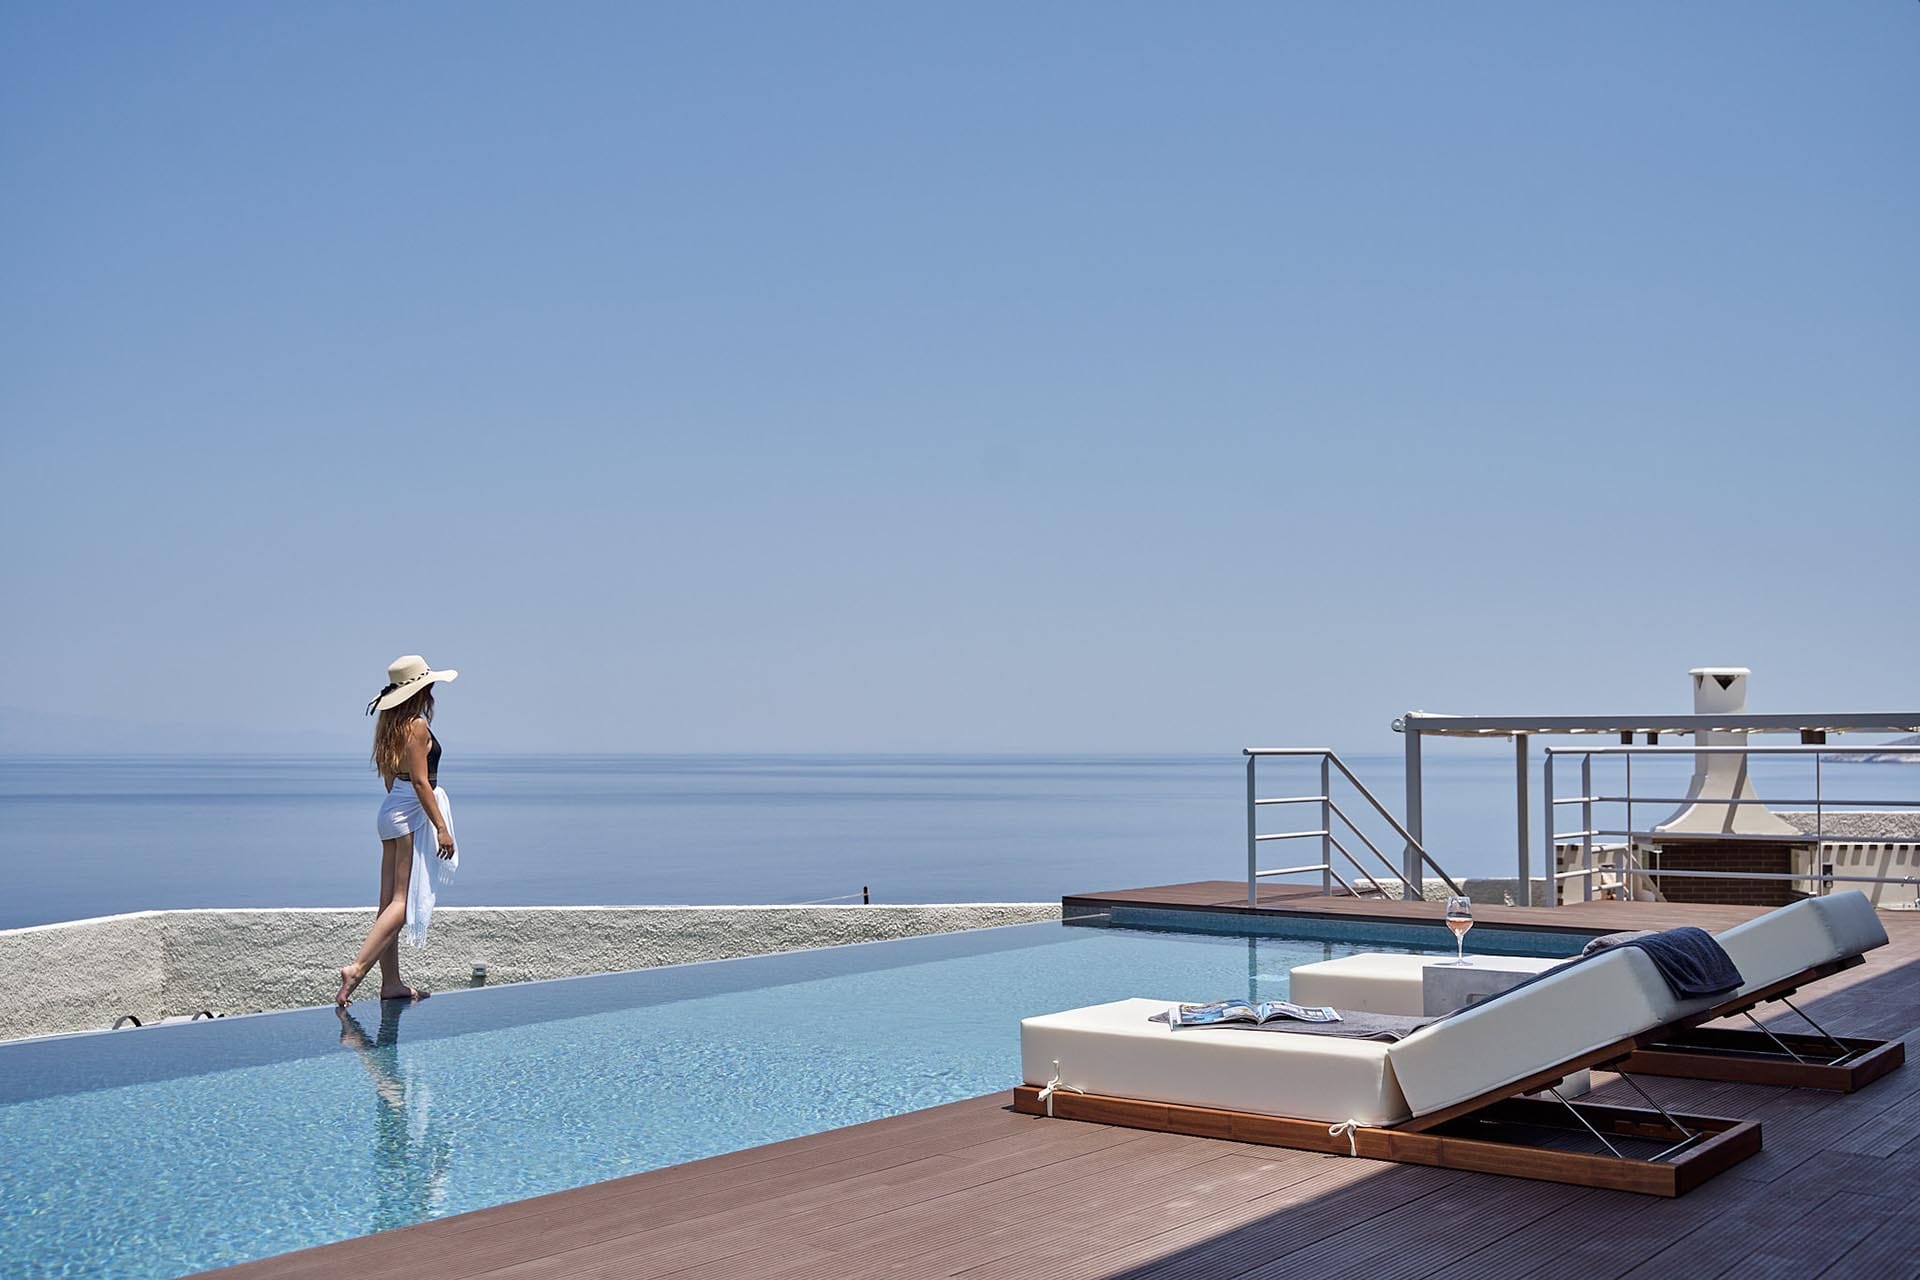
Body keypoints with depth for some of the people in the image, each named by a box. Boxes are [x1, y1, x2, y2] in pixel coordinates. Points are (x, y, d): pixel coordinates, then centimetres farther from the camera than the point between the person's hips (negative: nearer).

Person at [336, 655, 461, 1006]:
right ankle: (357, 968, -18)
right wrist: (442, 827, -16)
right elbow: (420, 781, -17)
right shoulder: (418, 725, -13)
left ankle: (391, 983, 12)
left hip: (391, 808, 9)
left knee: (390, 900, 8)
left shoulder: (391, 724, 12)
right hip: (413, 812, -9)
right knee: (403, 900, -8)